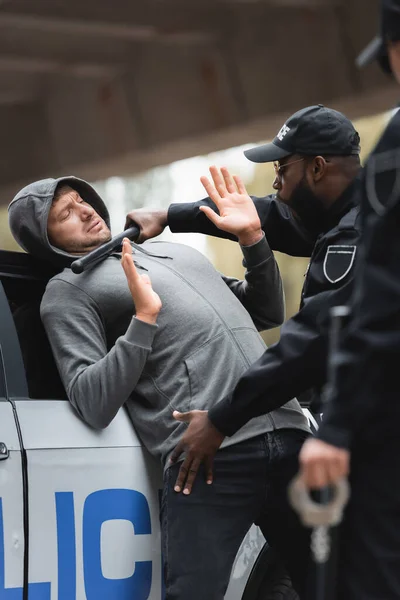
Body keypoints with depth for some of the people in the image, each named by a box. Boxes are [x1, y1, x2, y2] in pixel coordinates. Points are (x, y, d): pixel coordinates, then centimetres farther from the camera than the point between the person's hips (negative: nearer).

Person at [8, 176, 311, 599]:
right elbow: (92, 406, -5)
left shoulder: (173, 251, 28)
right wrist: (144, 319, -11)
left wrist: (252, 238, 19)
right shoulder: (66, 291, 9)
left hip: (289, 434, 6)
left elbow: (267, 313, 32)